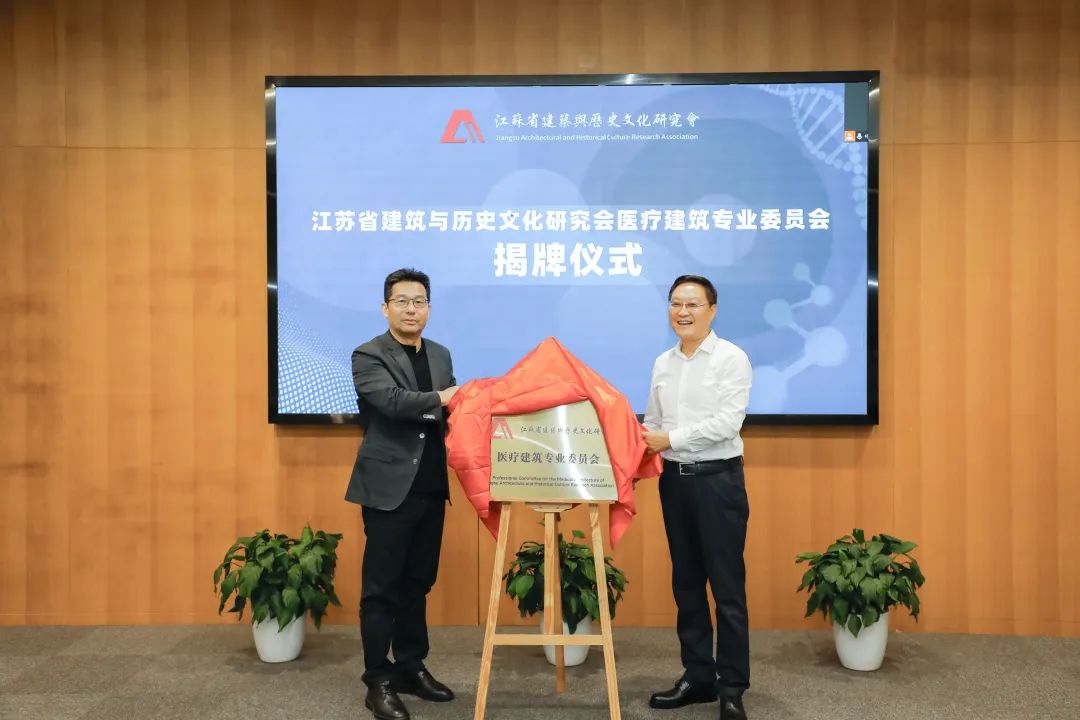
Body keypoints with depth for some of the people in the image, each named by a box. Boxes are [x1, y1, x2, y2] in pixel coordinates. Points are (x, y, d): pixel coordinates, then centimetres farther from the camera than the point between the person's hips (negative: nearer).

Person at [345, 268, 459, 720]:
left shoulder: (441, 355, 14)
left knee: (417, 584, 15)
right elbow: (391, 400, -23)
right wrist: (441, 398, -25)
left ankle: (411, 668, 27)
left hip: (431, 488, 6)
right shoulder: (368, 356, -7)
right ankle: (378, 682, 12)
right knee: (381, 588, 1)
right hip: (389, 488, -6)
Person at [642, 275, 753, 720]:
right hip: (674, 479, 6)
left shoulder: (731, 358, -7)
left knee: (727, 586, 0)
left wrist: (670, 439, -17)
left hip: (718, 479, -6)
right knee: (686, 582, 12)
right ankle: (698, 675, 25)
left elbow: (728, 422, -16)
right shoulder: (662, 364, 12)